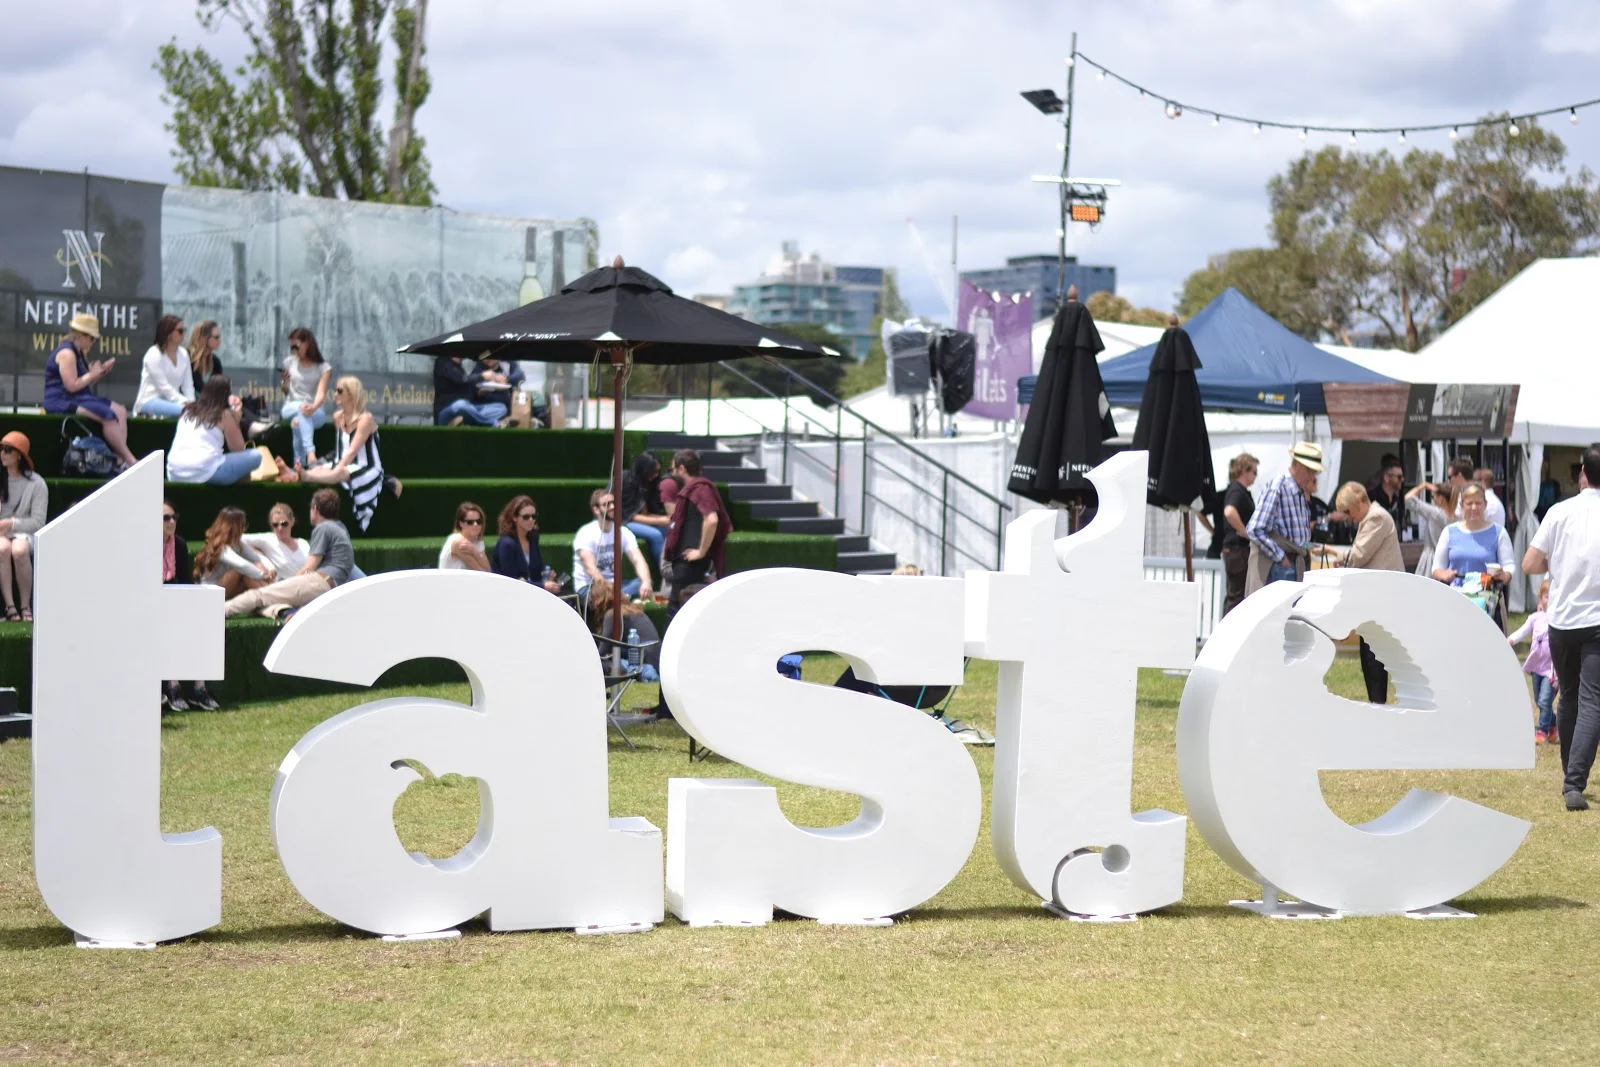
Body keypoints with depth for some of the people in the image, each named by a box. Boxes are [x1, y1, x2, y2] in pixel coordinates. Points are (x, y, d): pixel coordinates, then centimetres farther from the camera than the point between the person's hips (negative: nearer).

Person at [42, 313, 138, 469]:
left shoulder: (79, 353, 19)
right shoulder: (67, 353, -14)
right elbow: (72, 386, -21)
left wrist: (100, 372, 6)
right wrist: (93, 374, -9)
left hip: (79, 398, 11)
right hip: (62, 402, -11)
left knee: (121, 411, -3)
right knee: (108, 416, -26)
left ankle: (120, 459, -16)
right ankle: (130, 461, -22)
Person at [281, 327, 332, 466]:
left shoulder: (323, 367, 0)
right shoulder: (289, 362, 7)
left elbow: (321, 393, -14)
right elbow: (286, 392, 15)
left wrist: (313, 407, -36)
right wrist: (285, 383, -9)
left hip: (316, 412, -1)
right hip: (290, 408, 1)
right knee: (300, 407, -37)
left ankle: (300, 462, -39)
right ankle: (310, 452, -55)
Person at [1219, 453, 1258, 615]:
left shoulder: (1238, 490, 16)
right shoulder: (1237, 491, -14)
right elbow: (1229, 512, -35)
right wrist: (1245, 532, -24)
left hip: (1235, 548, 10)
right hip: (1238, 548, -10)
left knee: (1233, 596, 13)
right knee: (1237, 596, -8)